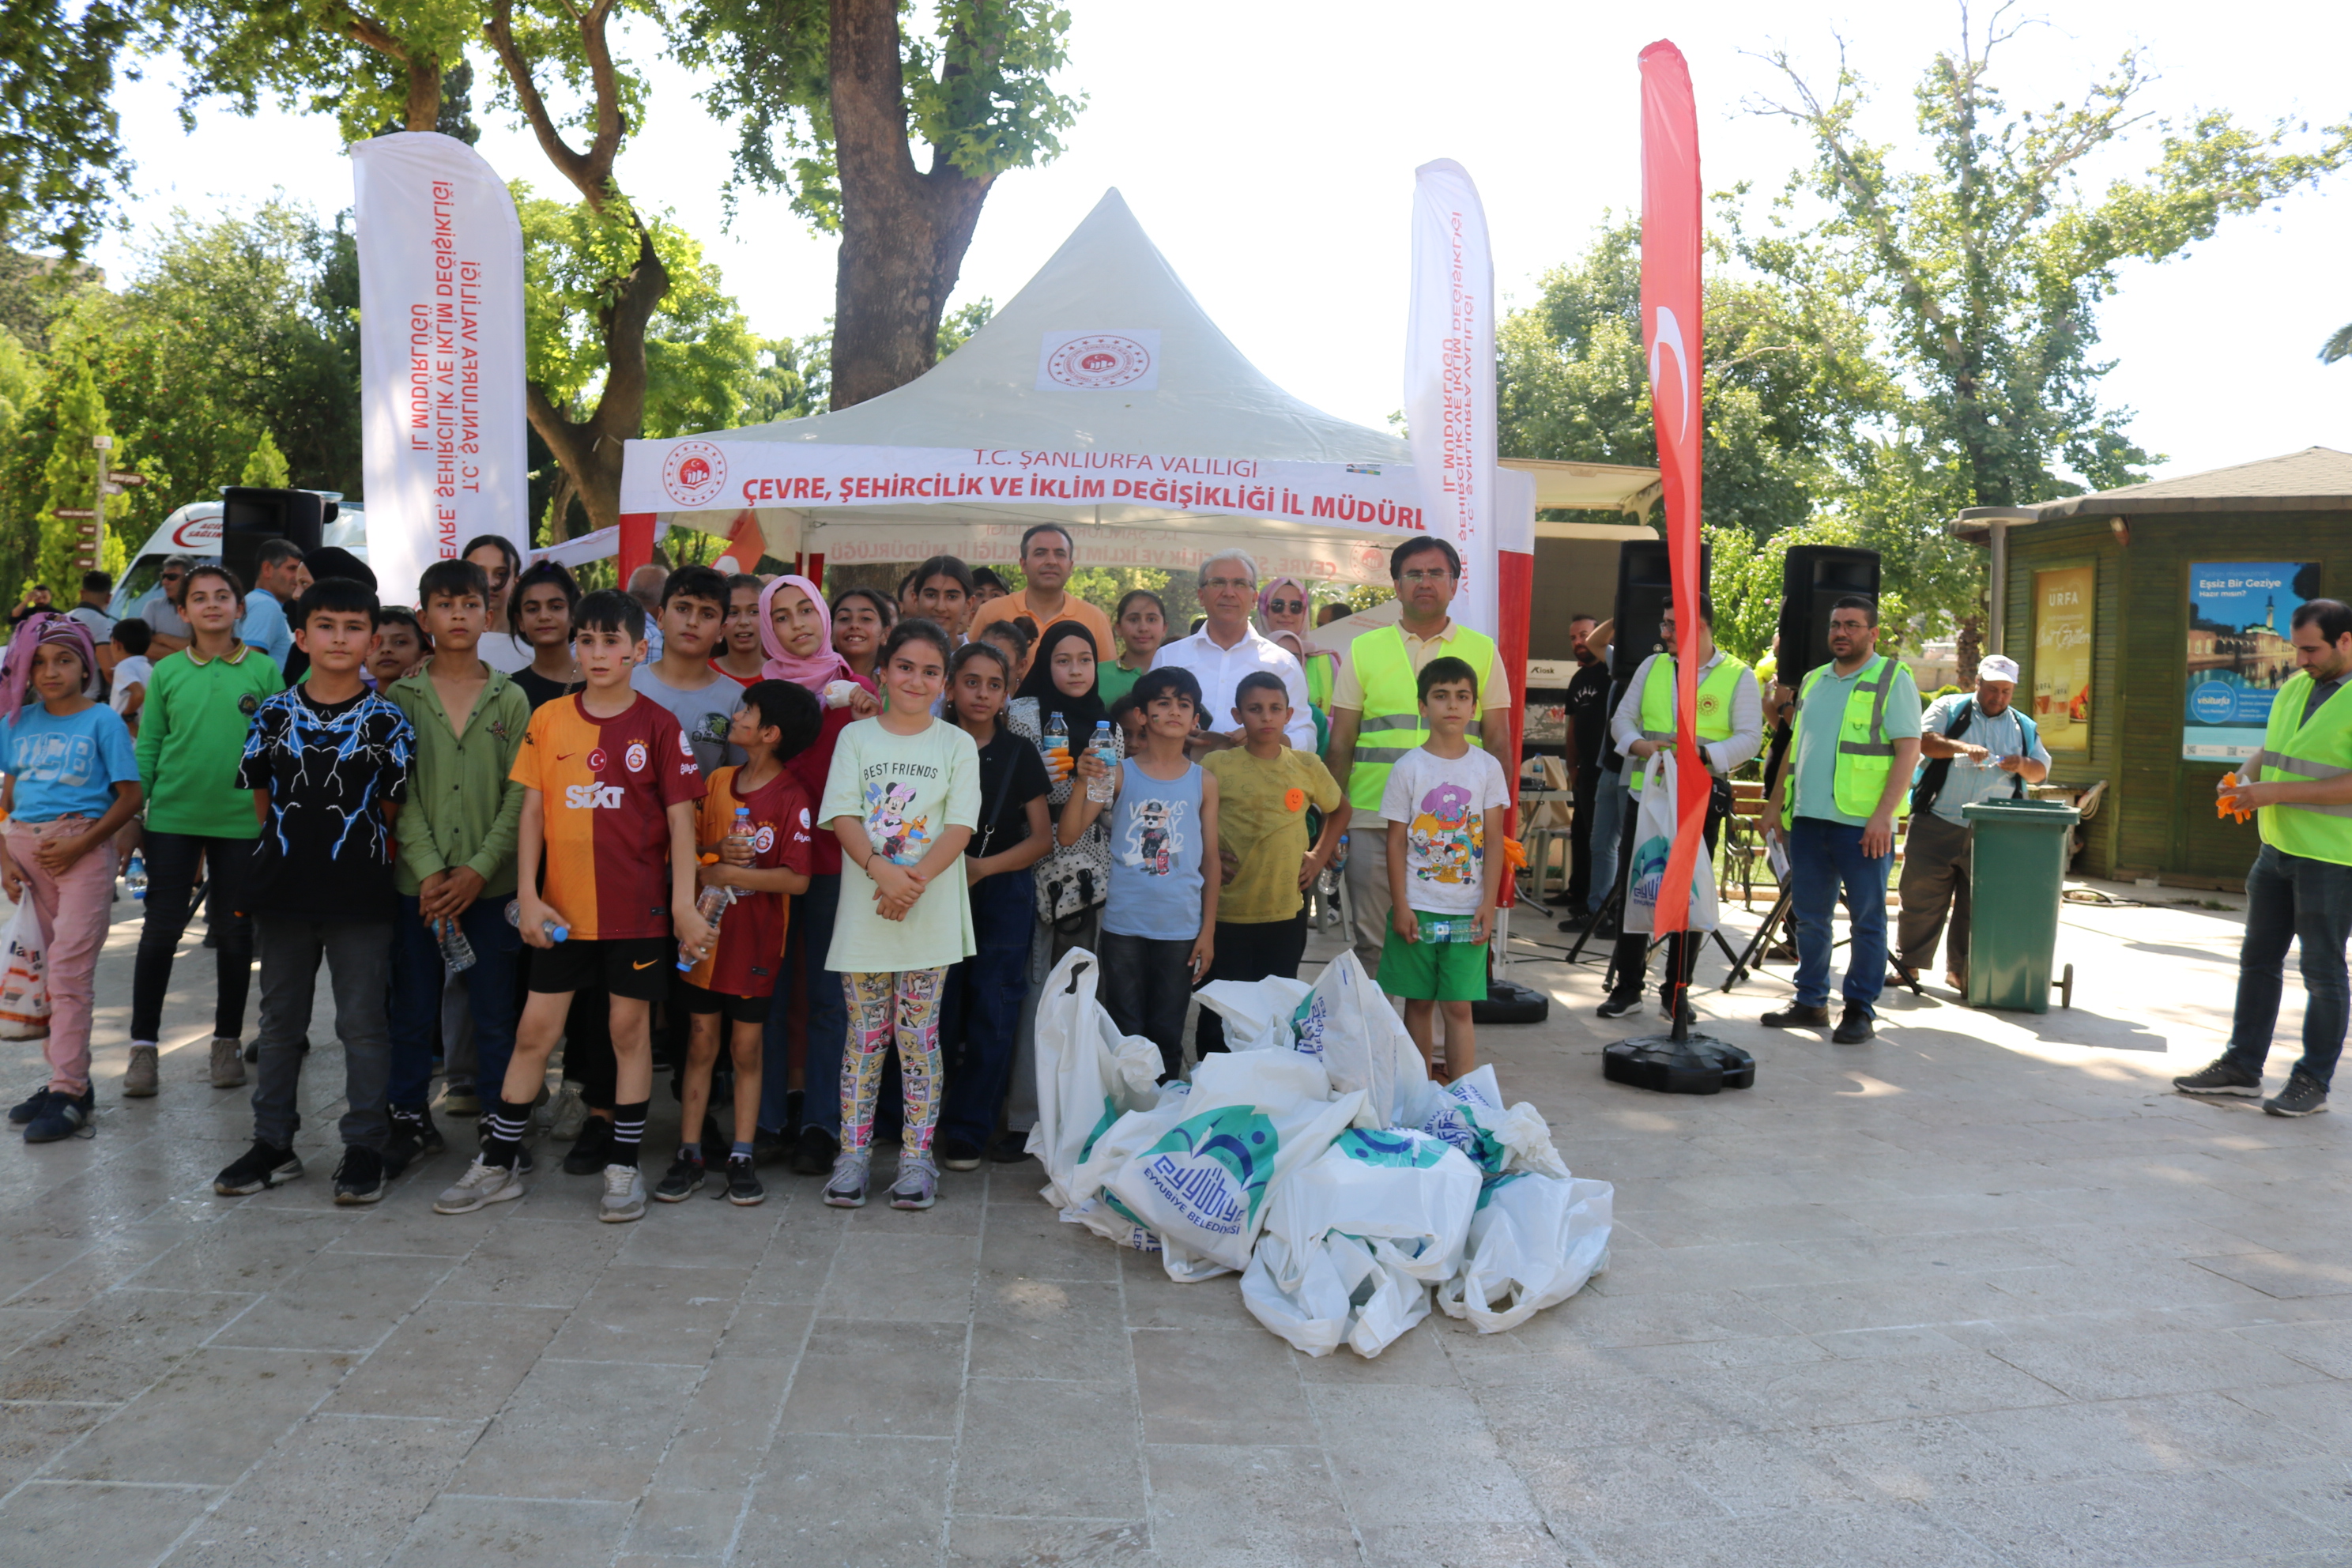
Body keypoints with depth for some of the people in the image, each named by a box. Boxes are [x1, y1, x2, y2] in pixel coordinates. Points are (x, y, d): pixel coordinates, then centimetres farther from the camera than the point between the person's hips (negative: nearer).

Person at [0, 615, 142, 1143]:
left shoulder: (102, 721, -2)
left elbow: (129, 798, -4)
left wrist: (80, 845, -14)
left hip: (82, 850, -5)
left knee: (69, 971, -9)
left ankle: (69, 1092, -7)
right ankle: (68, 1076, 17)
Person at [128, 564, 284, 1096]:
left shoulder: (264, 671, 1)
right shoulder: (167, 672, 4)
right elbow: (148, 746, 6)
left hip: (242, 820, 0)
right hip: (173, 818, 1)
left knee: (234, 932, 9)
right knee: (161, 928, 2)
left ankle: (228, 1042, 22)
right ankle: (143, 1045, 14)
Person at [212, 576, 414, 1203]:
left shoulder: (388, 721, -2)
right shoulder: (274, 715, 5)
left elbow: (393, 811, 2)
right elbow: (262, 800, 11)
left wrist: (354, 848, -2)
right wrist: (295, 844, 6)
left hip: (361, 894, -3)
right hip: (282, 889, 3)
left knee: (363, 1022, 2)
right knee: (280, 1021, 13)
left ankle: (365, 1147, 11)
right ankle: (273, 1144, 24)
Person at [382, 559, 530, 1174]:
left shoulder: (510, 699, 4)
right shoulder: (400, 697, 5)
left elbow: (520, 794, -1)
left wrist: (479, 870, -11)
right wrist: (429, 872, -13)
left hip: (490, 883, 0)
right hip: (417, 882, 1)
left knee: (494, 1012, 5)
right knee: (412, 1011, 8)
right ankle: (410, 1119, 22)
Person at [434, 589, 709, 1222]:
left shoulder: (658, 725, -3)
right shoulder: (549, 720, 4)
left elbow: (680, 817, -4)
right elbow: (532, 811, 5)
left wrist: (684, 903, -9)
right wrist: (527, 895, -1)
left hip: (637, 906, -2)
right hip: (562, 907, 2)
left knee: (629, 1028, 6)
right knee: (534, 1029, 8)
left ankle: (623, 1165, 18)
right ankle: (497, 1163, 21)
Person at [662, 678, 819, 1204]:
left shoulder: (791, 798, -10)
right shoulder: (717, 782, 7)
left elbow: (797, 879, -17)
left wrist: (727, 874, -16)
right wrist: (716, 854, -12)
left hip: (756, 942, -4)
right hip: (705, 936, 4)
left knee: (746, 1048, 5)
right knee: (701, 1043, 9)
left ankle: (741, 1159, 14)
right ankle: (689, 1156, 16)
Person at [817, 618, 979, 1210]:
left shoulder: (957, 744, 5)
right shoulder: (856, 737, 7)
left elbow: (960, 827, -4)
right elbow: (843, 816, -2)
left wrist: (916, 879, -19)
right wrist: (881, 869, -20)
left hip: (931, 915, 0)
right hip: (864, 911, 1)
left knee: (918, 1038, 4)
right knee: (865, 1036, 6)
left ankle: (916, 1158, 12)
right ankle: (853, 1154, 15)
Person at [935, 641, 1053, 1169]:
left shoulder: (1020, 753, 5)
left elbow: (1042, 837, 4)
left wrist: (983, 866, -8)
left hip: (1005, 894, 0)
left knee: (993, 1015, -1)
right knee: (938, 1012, 0)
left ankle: (968, 1132, 9)